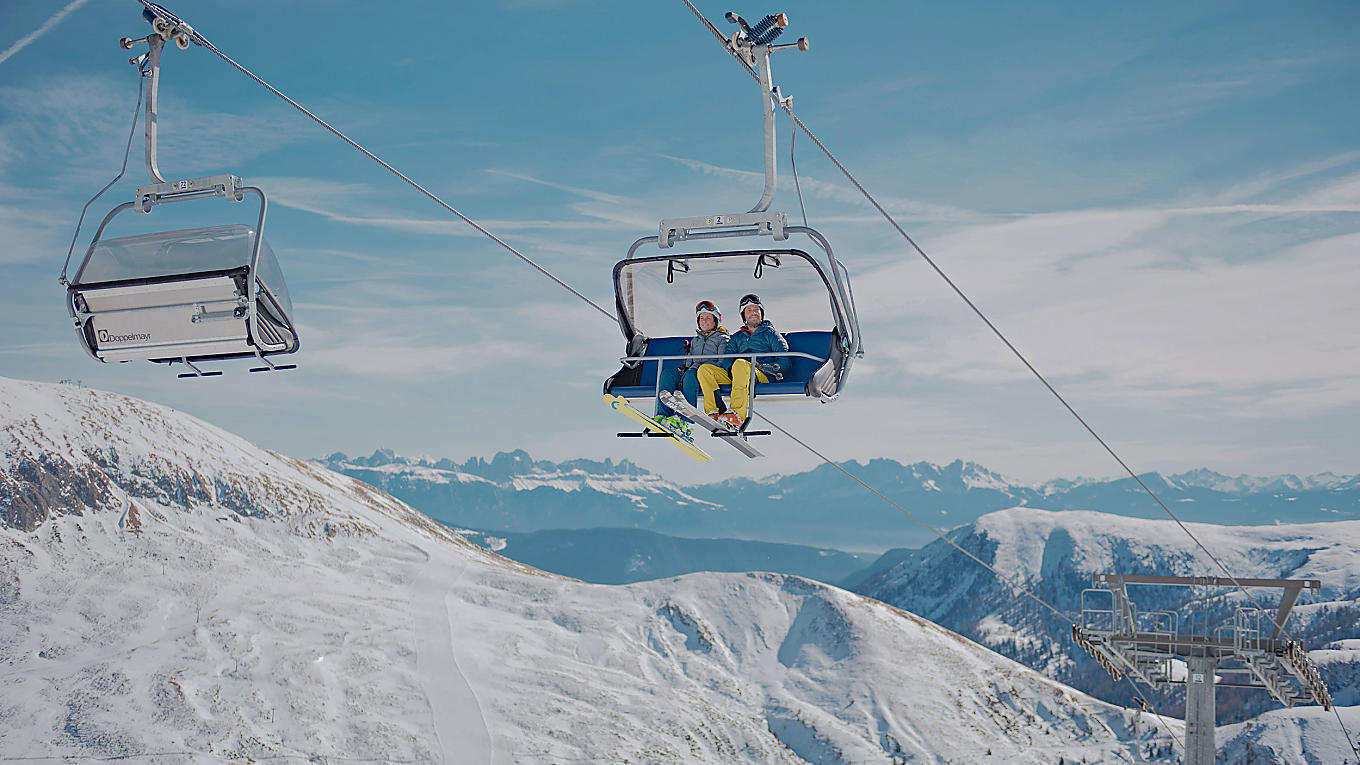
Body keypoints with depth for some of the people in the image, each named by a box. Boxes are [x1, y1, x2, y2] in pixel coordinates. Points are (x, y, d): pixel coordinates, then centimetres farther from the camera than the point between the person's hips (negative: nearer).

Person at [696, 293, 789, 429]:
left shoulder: (770, 333, 17)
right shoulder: (737, 337, 29)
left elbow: (784, 361, 6)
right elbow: (727, 360, 17)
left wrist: (764, 368, -11)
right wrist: (730, 369, -7)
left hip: (763, 376, -5)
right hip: (734, 375, 5)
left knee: (740, 364, -39)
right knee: (704, 369, -15)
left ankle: (739, 415, -55)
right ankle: (715, 412, -34)